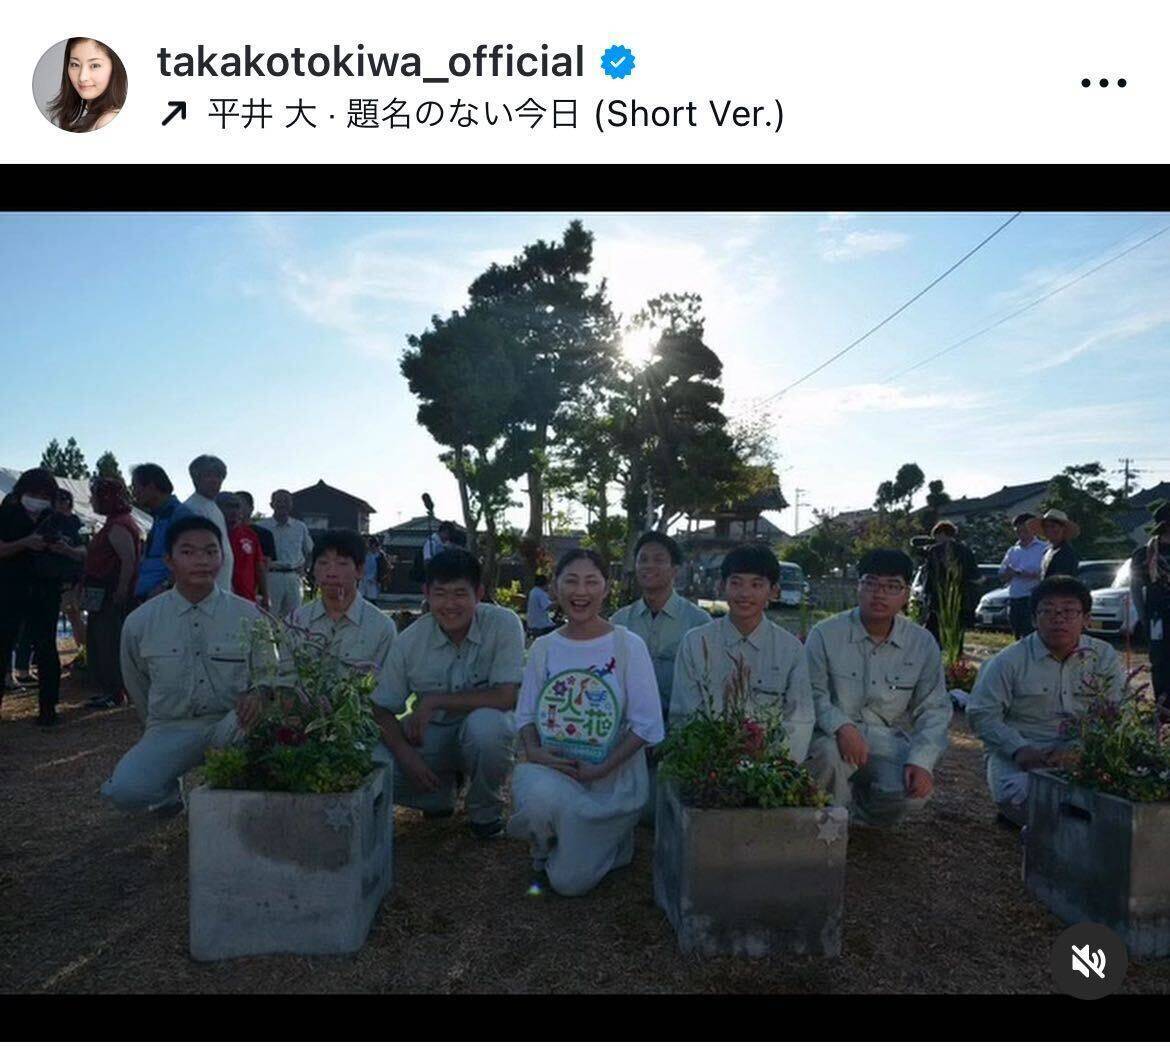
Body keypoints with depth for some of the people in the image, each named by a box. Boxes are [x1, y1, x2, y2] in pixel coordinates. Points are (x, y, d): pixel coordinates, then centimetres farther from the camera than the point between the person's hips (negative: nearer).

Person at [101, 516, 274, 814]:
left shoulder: (249, 617, -7)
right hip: (170, 728, 1)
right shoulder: (139, 622, -2)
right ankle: (170, 791, 12)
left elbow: (268, 678, 0)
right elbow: (137, 687, 15)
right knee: (124, 791, -27)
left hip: (232, 728, -1)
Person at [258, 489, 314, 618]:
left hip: (294, 577, 3)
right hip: (272, 577, -3)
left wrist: (304, 567, 8)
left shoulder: (300, 527, 12)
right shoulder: (261, 527, 3)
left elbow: (310, 551, 21)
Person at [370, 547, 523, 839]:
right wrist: (405, 754, -23)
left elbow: (506, 697, -24)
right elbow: (383, 708, -4)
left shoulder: (503, 624, -18)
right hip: (432, 735, 3)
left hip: (487, 731, -2)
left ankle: (486, 812, -5)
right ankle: (440, 793, 15)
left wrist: (433, 701, -23)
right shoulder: (410, 640, -10)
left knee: (484, 722, -37)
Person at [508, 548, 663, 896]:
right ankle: (545, 845, 4)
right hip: (552, 771, 2)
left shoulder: (628, 646, -7)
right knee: (541, 796, -34)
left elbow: (646, 724, -10)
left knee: (570, 882, -9)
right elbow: (525, 714, 6)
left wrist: (602, 769, -17)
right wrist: (533, 750, -15)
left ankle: (608, 840, 25)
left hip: (613, 780, -2)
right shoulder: (544, 648, 4)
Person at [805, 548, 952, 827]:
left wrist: (921, 761, -12)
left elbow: (934, 709, 3)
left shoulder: (923, 644, 1)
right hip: (834, 736, -2)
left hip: (890, 741, 2)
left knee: (913, 792, -26)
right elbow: (812, 694, -8)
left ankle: (860, 808, 12)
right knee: (827, 753, -36)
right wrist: (841, 726, -28)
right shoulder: (826, 634, -7)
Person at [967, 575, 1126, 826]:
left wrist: (1075, 749, -20)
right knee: (1019, 798, -31)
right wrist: (1019, 749, -19)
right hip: (1019, 756, -2)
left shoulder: (1105, 658, 5)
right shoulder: (1009, 661, -2)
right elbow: (982, 714, -4)